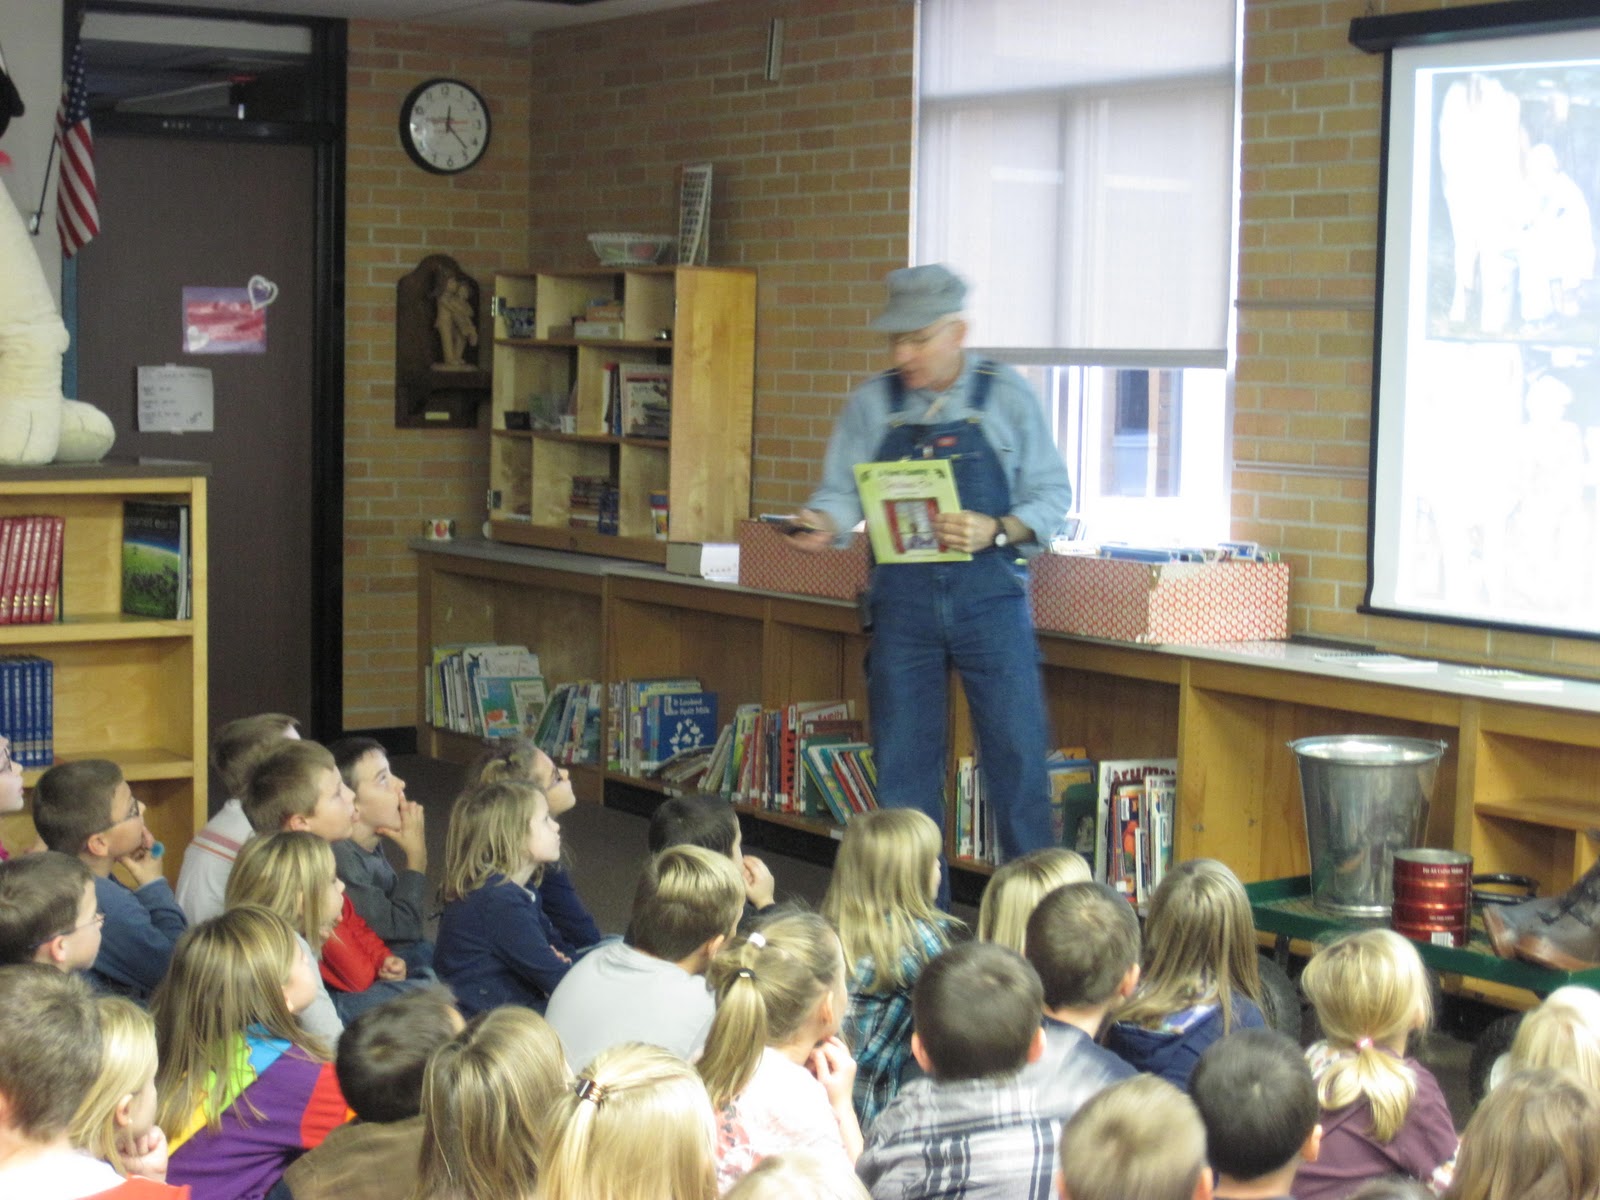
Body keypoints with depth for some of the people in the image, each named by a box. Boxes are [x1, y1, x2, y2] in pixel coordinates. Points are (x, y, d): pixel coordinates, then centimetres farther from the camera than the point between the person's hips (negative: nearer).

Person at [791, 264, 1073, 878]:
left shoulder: (1006, 395, 1)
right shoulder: (872, 403, 8)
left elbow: (1053, 494, 0)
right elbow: (842, 491, 5)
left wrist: (996, 531, -18)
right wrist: (825, 523, -18)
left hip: (988, 594, -2)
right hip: (901, 598, 3)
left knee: (1016, 753, -3)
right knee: (902, 761, 7)